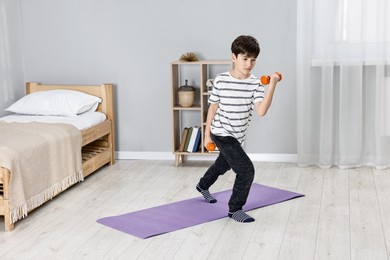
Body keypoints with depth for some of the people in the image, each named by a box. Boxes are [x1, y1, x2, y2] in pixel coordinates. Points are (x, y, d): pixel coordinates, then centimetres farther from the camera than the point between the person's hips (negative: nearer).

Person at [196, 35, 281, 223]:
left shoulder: (255, 83, -10)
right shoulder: (221, 80, -15)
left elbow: (261, 111, -24)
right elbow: (213, 107, -3)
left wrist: (272, 85, -32)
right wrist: (207, 134, 2)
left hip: (237, 136, 6)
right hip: (222, 134, -5)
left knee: (224, 164, 30)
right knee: (246, 170, -16)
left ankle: (203, 186, 60)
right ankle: (235, 209, 1)